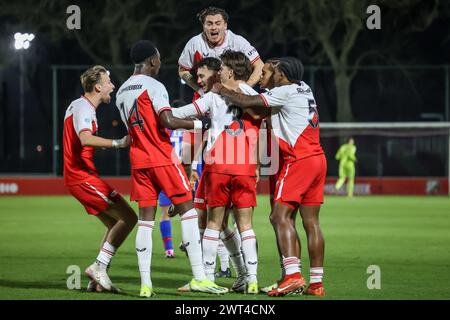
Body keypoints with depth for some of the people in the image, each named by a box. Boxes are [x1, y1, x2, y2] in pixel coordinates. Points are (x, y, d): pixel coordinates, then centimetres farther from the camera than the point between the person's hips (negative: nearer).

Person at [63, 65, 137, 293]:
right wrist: (118, 143, -39)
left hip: (79, 176, 11)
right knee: (128, 218, -14)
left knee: (115, 224, 13)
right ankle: (99, 267, -13)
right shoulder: (84, 108, -15)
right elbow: (86, 139, -34)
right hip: (83, 177, -11)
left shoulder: (78, 105, 18)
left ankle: (97, 280, 9)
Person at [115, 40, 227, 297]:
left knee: (146, 220, 5)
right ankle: (199, 277, -8)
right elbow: (168, 122, -21)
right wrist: (199, 124, -12)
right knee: (188, 211, -2)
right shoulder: (153, 85, -10)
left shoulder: (121, 92, 15)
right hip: (163, 158, -7)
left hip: (139, 160, 7)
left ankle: (145, 284, -2)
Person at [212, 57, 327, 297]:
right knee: (311, 221, 7)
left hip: (299, 160, -9)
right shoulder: (304, 89, 16)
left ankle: (293, 275, -23)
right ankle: (316, 283, 6)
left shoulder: (286, 92, -8)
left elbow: (247, 103, -10)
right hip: (317, 158, 9)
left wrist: (221, 90, 3)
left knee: (280, 216, -11)